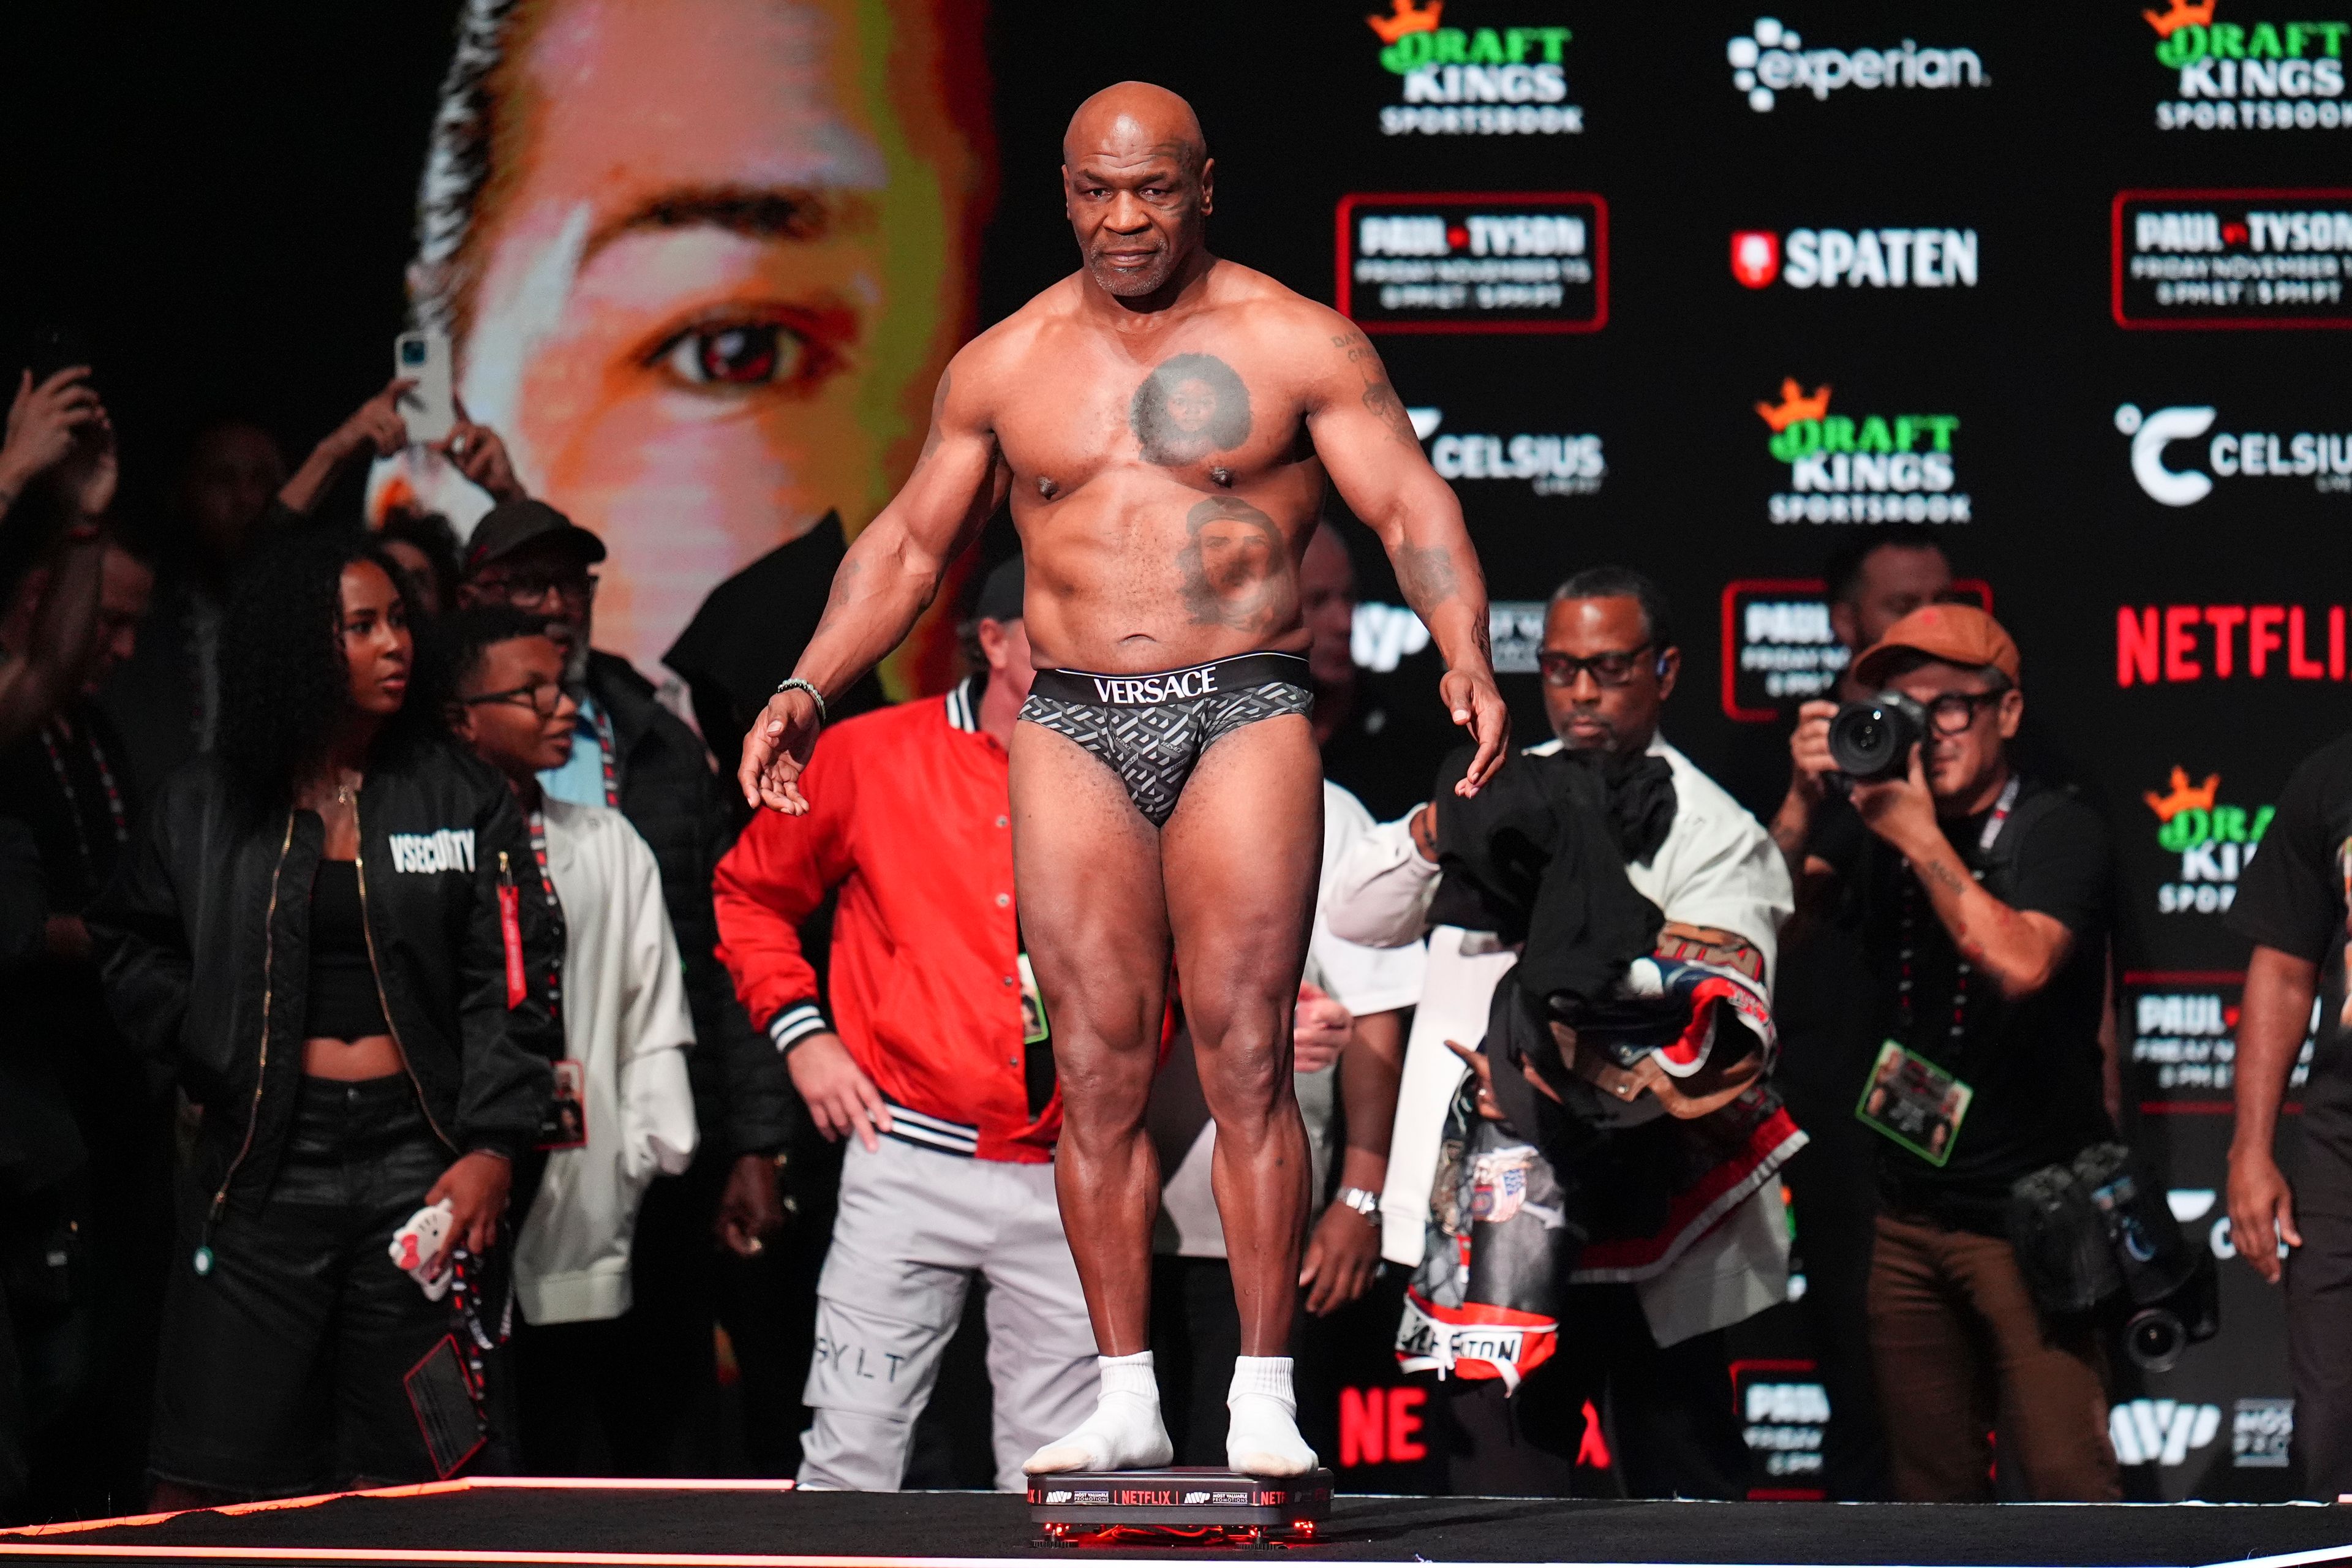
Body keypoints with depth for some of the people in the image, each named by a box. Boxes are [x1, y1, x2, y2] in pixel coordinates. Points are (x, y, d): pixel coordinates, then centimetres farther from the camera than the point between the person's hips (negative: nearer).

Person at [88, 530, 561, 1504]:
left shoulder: (463, 799, 6)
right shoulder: (207, 808, 8)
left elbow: (510, 983, 2)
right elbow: (129, 947, 21)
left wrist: (492, 1147, -9)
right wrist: (207, 1058, 6)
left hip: (416, 1164, 0)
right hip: (266, 1168, 0)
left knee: (403, 1481, -1)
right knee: (205, 1493, -4)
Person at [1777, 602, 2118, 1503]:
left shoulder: (2057, 831, -7)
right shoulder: (1872, 818, 9)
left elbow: (2020, 963, -23)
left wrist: (1919, 835, -20)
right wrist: (1805, 801, -15)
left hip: (2031, 1215, -5)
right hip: (1910, 1216, 5)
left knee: (2063, 1479, -13)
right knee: (1931, 1487, 7)